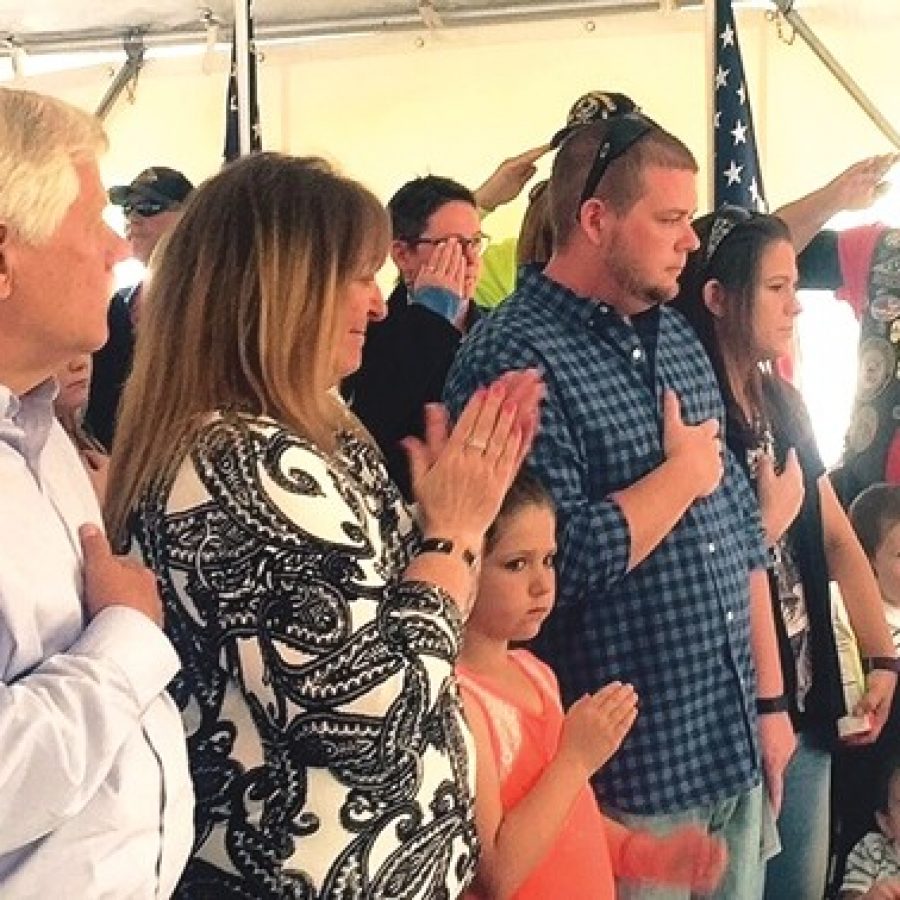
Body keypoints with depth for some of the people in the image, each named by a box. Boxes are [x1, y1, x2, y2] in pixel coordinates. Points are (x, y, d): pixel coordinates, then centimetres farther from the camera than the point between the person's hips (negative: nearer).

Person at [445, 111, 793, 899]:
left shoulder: (679, 339, 10)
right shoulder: (513, 358, -16)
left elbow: (742, 529, 13)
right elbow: (558, 561, -26)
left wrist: (771, 698, 10)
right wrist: (682, 473, -11)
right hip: (627, 770, -7)